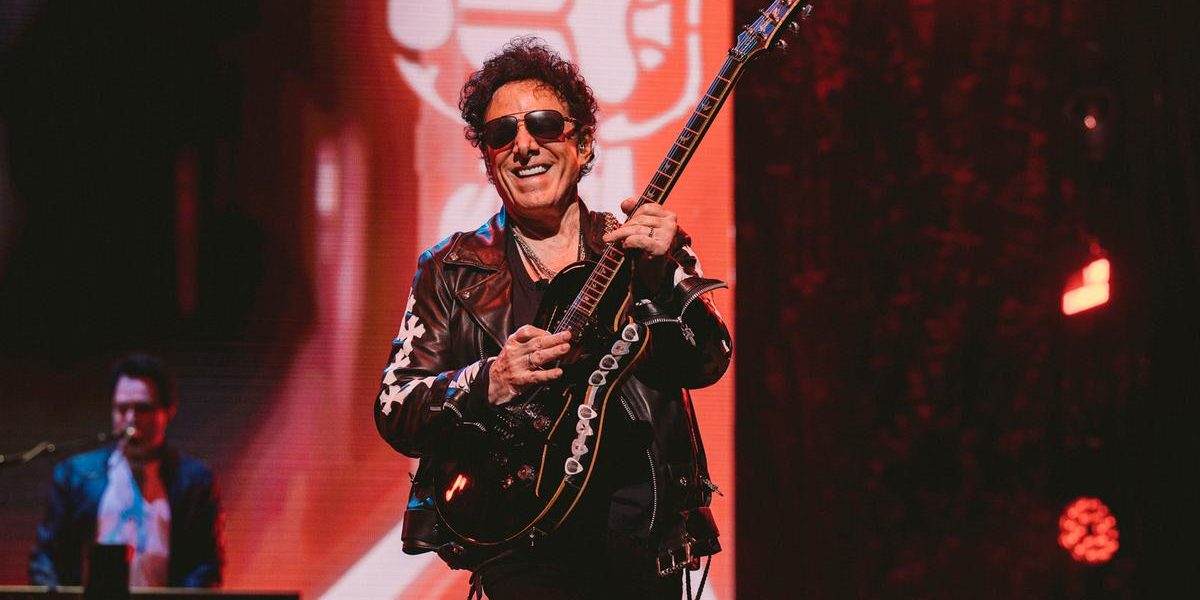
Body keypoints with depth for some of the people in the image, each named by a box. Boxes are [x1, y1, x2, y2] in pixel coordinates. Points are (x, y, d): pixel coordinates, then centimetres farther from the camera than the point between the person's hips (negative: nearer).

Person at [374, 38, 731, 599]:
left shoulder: (642, 245, 12)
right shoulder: (451, 270, 10)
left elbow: (708, 363, -2)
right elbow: (394, 413, 4)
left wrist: (665, 273, -20)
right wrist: (489, 382, -14)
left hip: (646, 537, 2)